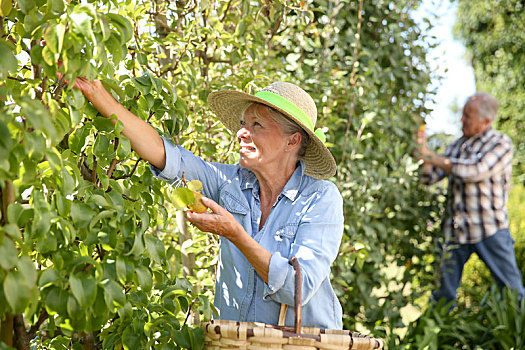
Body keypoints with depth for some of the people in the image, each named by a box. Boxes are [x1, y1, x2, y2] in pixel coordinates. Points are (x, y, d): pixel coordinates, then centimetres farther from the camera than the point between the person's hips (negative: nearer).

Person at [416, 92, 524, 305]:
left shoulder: (501, 144, -4)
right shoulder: (458, 145, 12)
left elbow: (475, 171, -19)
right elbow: (430, 177, 11)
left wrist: (435, 159, -12)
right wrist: (424, 150, -5)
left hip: (490, 230, -4)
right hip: (456, 230, 4)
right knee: (445, 291, 8)